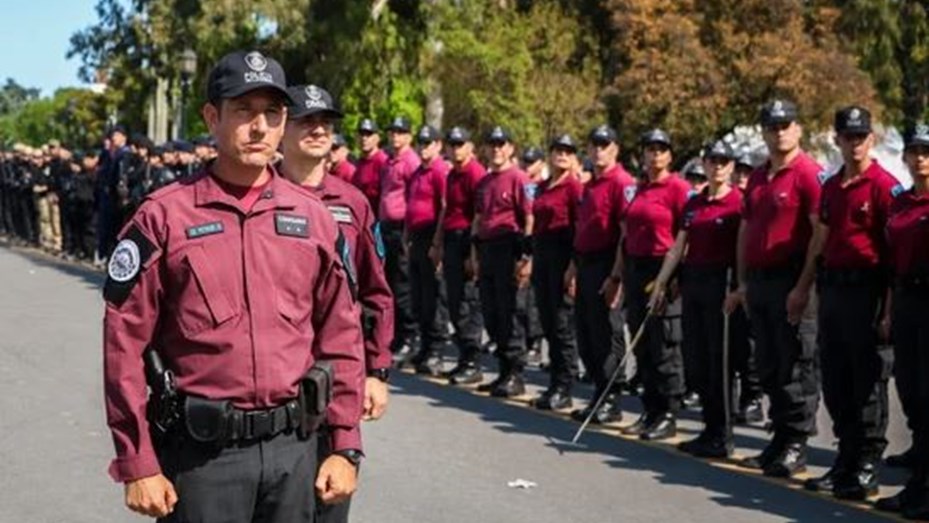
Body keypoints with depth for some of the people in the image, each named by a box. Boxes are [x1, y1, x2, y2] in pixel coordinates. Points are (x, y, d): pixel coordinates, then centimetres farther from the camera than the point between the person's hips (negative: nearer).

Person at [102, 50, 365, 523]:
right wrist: (138, 465, -7)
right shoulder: (164, 216, -5)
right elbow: (125, 343, -6)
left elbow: (340, 335, 9)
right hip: (202, 449, -3)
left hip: (293, 444, 4)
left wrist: (346, 447, 6)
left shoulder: (312, 216, 6)